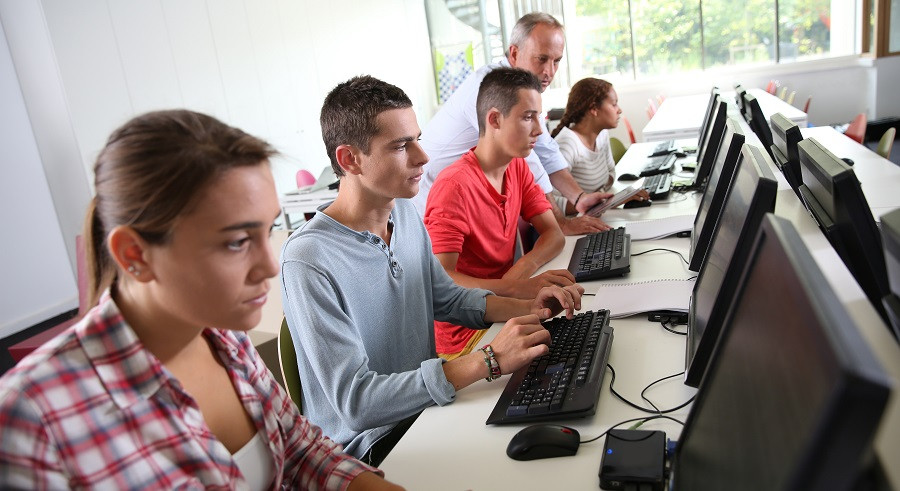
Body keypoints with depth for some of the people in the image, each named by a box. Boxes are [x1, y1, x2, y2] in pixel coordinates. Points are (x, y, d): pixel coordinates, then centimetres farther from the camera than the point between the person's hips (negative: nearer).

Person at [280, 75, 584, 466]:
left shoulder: (406, 213, 1)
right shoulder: (308, 261, -26)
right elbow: (355, 403, -27)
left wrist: (527, 309, -3)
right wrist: (488, 361, -31)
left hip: (427, 402, 7)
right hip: (369, 445, -7)